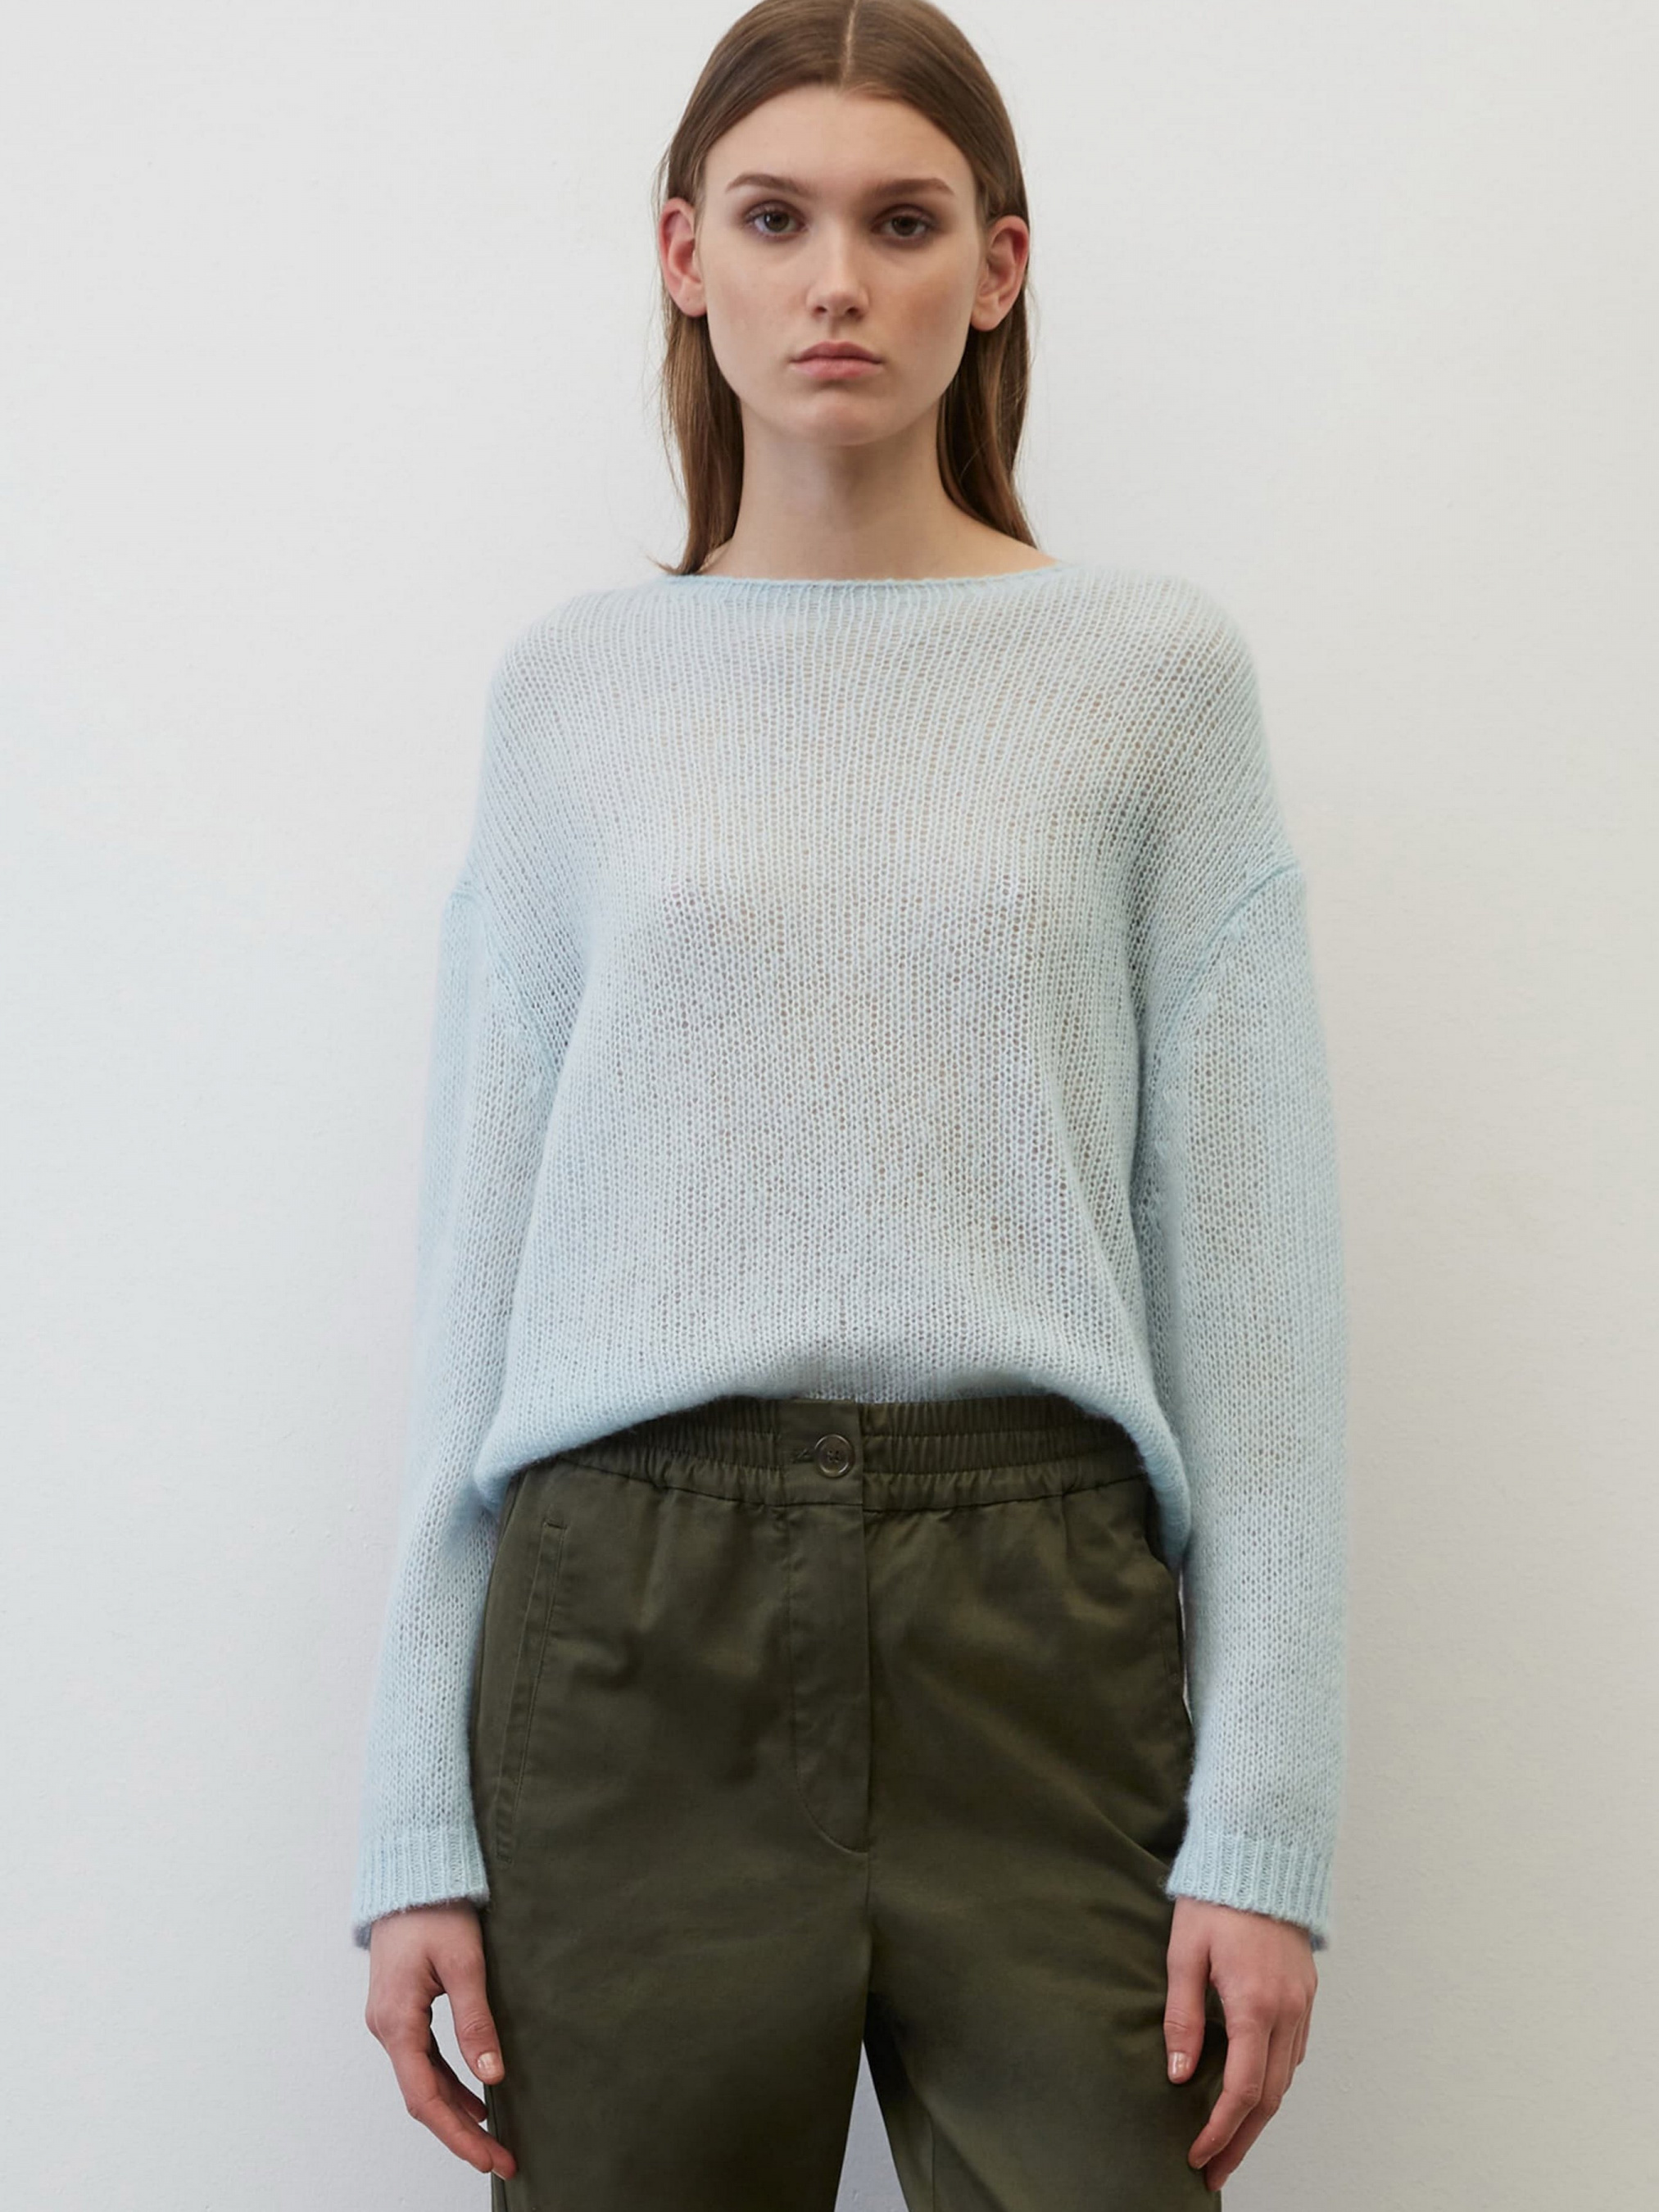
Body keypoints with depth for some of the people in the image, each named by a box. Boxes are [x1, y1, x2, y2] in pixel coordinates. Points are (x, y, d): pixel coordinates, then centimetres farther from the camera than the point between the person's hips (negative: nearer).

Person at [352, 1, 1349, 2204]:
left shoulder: (1152, 669, 4)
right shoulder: (571, 688, 8)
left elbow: (1246, 1254, 1)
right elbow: (481, 1250, 8)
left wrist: (1265, 1814, -5)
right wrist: (418, 1822, 4)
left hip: (1039, 1629, -1)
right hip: (633, 1618, 1)